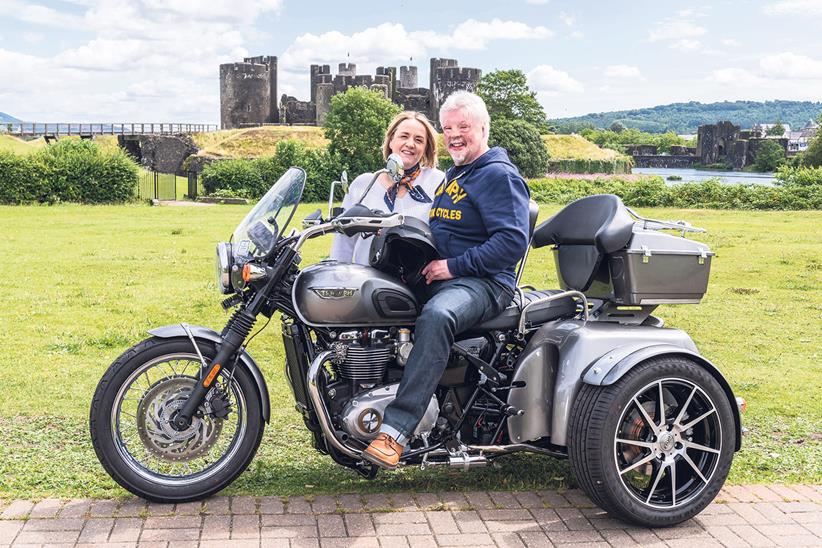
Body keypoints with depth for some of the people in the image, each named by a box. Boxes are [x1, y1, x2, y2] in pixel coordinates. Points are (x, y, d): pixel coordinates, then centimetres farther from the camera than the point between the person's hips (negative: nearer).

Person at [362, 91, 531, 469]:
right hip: (437, 278, 10)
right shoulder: (453, 176, 24)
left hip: (484, 283, -10)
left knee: (436, 317, -40)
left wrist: (454, 266, -20)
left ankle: (395, 431, -47)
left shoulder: (499, 175, -6)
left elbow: (513, 240, -18)